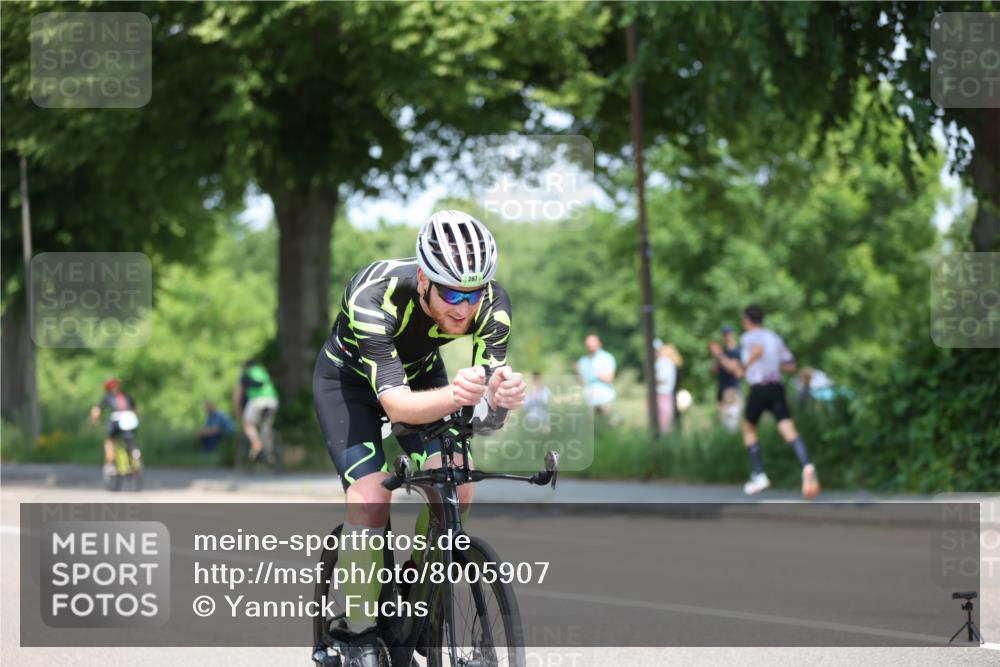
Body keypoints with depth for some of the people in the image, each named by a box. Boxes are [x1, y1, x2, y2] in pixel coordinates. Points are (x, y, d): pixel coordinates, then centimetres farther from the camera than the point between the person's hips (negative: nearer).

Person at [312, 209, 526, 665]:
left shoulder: (493, 305, -29)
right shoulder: (374, 298, -40)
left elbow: (484, 413, -29)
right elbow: (396, 404, -45)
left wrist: (499, 397, -54)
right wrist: (452, 396, -66)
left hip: (420, 372, 4)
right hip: (349, 378, -4)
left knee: (456, 488, -16)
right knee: (370, 500, -20)